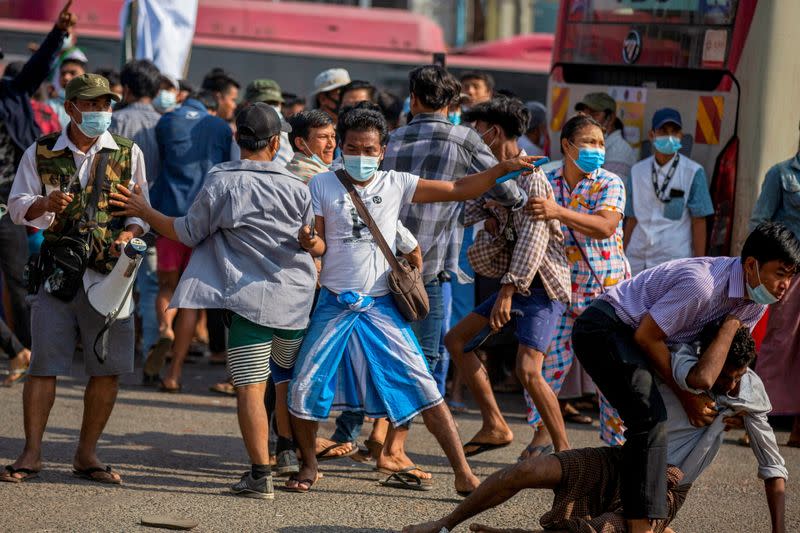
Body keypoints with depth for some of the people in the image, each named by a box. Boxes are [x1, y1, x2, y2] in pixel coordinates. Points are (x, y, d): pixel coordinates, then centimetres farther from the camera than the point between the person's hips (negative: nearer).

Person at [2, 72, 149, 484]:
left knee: (108, 368, 1)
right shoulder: (41, 153, 6)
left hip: (109, 274, 1)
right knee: (43, 364, -4)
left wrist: (130, 233, -13)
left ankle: (86, 454, 13)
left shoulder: (128, 154, 8)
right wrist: (45, 205, -16)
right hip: (57, 274, -1)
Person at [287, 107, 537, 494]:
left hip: (380, 307, 0)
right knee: (304, 388, -2)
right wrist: (309, 242, -25)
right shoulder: (322, 186, 0)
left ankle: (464, 475, -5)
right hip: (334, 305, 0)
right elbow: (320, 246, -1)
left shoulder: (396, 184, 2)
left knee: (424, 388, -6)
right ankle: (308, 466, 23)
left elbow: (457, 190, 2)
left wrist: (501, 170, -10)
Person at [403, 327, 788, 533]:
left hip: (666, 490, -1)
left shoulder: (751, 390, -7)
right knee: (528, 471, -19)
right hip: (623, 463, 1)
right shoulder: (683, 354, -12)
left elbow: (773, 466, 1)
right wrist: (728, 322, -29)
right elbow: (698, 378, -38)